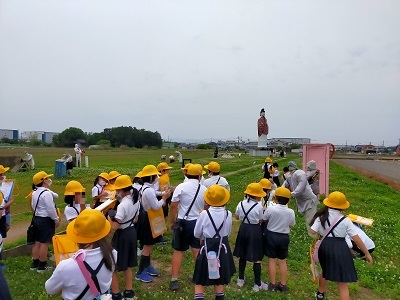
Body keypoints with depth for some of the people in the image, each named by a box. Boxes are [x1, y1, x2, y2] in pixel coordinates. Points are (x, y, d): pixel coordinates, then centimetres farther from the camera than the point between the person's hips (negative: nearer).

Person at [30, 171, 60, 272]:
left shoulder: (35, 192, 9)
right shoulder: (46, 193, -21)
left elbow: (33, 206, 16)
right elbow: (51, 209, -21)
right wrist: (56, 219, -10)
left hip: (37, 218, 10)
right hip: (46, 220, -10)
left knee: (37, 242, 17)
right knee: (44, 243, 0)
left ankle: (35, 263, 27)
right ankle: (42, 265, 9)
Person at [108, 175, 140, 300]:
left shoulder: (122, 205, -25)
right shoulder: (135, 201, 1)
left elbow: (114, 227, -27)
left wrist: (109, 217, -12)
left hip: (122, 235, -9)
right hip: (132, 233, 9)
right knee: (127, 265, 22)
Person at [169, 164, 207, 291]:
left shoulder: (181, 187, -11)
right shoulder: (204, 189, -3)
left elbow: (173, 206, -10)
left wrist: (171, 222, 2)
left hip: (183, 222, -2)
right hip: (199, 222, 3)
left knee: (178, 251, 8)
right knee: (197, 250, 16)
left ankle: (174, 280, 12)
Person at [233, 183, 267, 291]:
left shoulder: (241, 204, -5)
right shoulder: (259, 206, -19)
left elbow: (236, 217, 8)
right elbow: (261, 221, -8)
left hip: (244, 229, 5)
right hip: (255, 231, -5)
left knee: (242, 256, 19)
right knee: (257, 259, 7)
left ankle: (241, 279, 31)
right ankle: (257, 284, 17)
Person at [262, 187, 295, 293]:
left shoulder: (271, 209, -18)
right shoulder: (291, 212, -10)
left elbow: (263, 219, -6)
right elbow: (291, 225, 4)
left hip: (271, 235, -2)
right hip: (284, 237, 2)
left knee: (272, 259, 10)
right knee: (282, 261, 14)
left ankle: (273, 284, 17)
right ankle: (283, 285, 22)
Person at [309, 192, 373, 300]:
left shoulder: (321, 217, -3)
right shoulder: (345, 220, -8)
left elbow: (312, 232, -11)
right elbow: (356, 238, -6)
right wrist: (367, 253, 3)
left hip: (325, 247, 4)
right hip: (340, 249, -3)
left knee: (325, 271, 32)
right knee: (343, 284, 5)